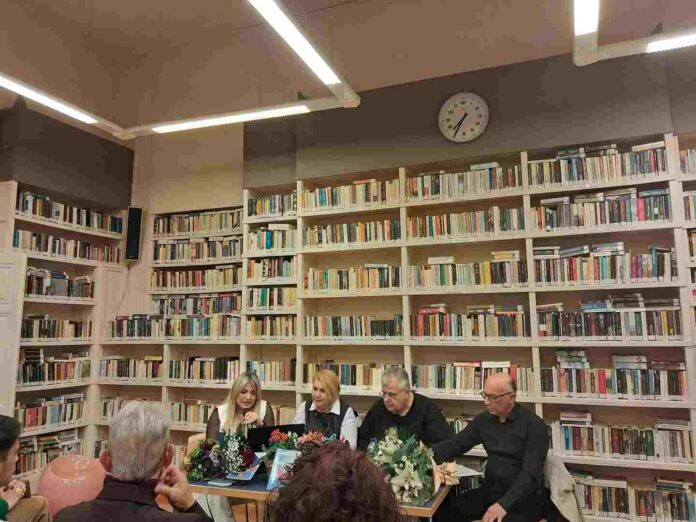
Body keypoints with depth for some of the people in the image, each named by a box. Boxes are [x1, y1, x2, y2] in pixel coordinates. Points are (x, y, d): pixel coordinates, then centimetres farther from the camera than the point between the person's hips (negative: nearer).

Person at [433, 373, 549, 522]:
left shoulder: (534, 425, -11)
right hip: (490, 492, 5)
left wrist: (504, 504, -31)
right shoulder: (484, 420, 6)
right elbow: (456, 443, 6)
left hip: (524, 497, -5)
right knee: (441, 510, -11)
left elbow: (530, 473, -19)